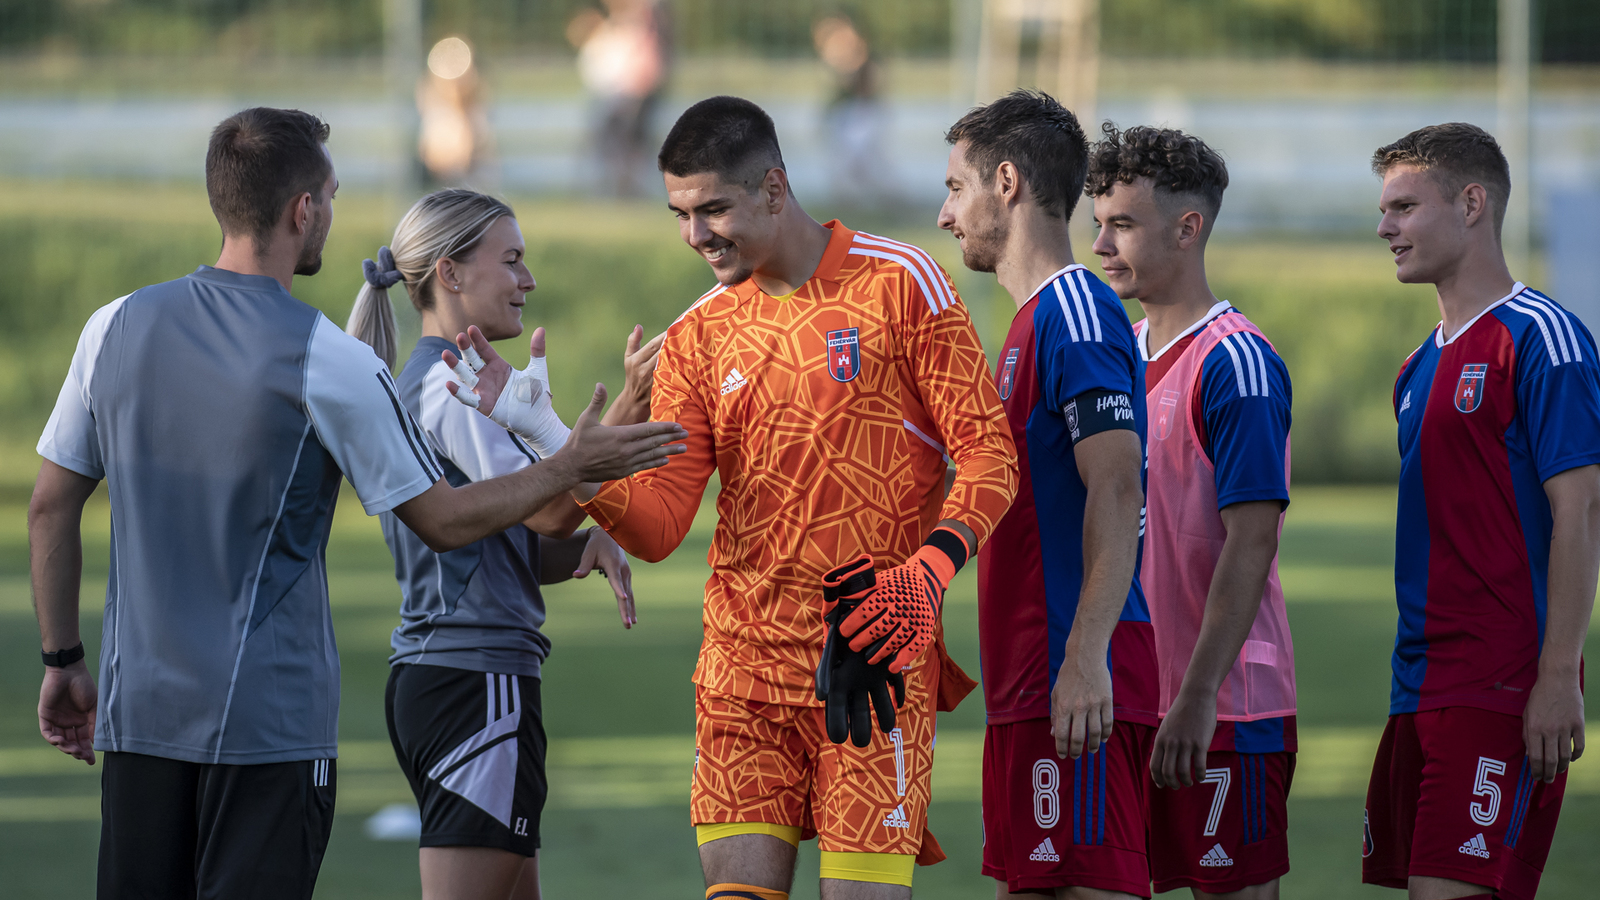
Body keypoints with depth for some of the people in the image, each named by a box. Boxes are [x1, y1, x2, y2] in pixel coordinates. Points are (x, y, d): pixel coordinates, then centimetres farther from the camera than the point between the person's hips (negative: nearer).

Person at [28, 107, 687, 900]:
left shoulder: (117, 327, 2)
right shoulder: (330, 364, -11)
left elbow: (50, 506, 9)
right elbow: (443, 521, -2)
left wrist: (62, 661, 19)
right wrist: (574, 466, 10)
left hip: (136, 709, 5)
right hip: (270, 718, -5)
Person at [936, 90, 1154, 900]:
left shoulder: (1076, 313, -10)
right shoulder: (1033, 321, 21)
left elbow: (1116, 491, -20)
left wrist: (1087, 660, -27)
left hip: (1077, 689, -10)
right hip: (1025, 683, 10)